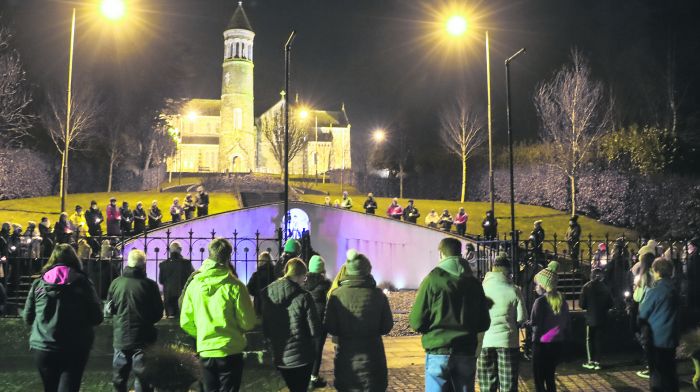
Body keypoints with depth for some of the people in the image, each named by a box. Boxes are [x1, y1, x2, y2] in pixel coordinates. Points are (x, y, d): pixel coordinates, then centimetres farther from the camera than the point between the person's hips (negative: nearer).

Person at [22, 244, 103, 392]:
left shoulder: (39, 283, 2)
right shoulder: (82, 282, -5)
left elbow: (27, 318, 9)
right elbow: (97, 318, -5)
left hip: (43, 348, 3)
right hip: (75, 349, -3)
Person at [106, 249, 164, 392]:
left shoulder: (116, 283, -5)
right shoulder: (149, 285, -13)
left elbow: (109, 309, 6)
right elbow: (158, 313, -5)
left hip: (120, 337, 3)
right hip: (143, 338, -3)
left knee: (119, 380, 17)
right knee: (143, 380, 3)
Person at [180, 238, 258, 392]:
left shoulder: (194, 284, -4)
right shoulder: (235, 286, -14)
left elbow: (185, 322, 1)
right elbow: (248, 322, -10)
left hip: (205, 351, 3)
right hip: (230, 351, -3)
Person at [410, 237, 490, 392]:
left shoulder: (433, 279, -8)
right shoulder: (474, 282, 7)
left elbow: (416, 322, -10)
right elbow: (484, 323, 9)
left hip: (438, 352, -4)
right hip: (466, 353, 4)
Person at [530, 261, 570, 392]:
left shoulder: (541, 301, -14)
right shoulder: (562, 300, 6)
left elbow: (535, 323, -13)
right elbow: (566, 324, 10)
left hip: (542, 344, -6)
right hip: (557, 344, 7)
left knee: (539, 380, 0)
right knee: (550, 378, 16)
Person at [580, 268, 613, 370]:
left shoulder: (587, 287, -11)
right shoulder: (605, 287, -2)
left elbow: (582, 304, -10)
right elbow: (610, 304, 3)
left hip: (591, 317, -2)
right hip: (602, 318, 2)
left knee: (589, 339, 9)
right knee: (599, 339, 10)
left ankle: (590, 362, 6)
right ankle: (597, 362, 8)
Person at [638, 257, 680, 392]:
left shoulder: (654, 291, -17)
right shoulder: (674, 289, 2)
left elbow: (643, 314, -8)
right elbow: (675, 313, 13)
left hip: (656, 338, -6)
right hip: (671, 338, 6)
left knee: (657, 375, 2)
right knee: (670, 373, 15)